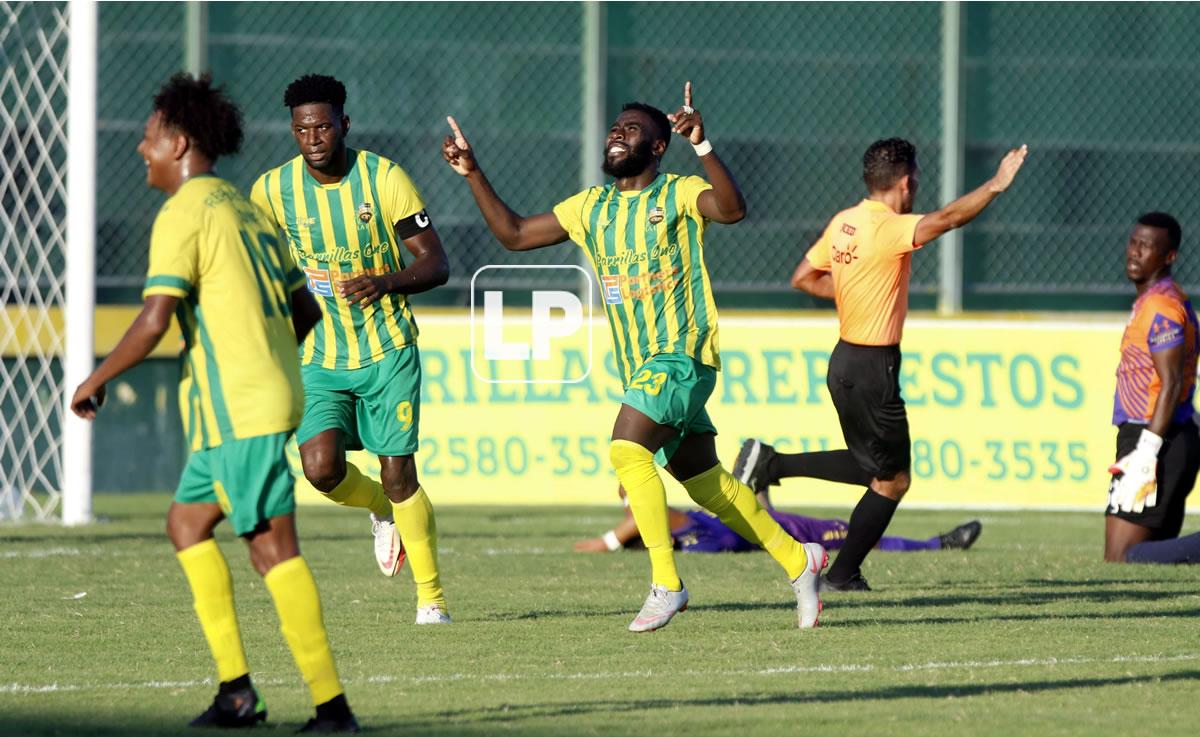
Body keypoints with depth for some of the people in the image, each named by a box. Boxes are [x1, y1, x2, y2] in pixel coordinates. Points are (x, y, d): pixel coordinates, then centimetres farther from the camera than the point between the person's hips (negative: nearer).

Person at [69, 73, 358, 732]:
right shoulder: (245, 208, 18)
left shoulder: (183, 214, -10)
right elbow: (304, 309, 20)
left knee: (272, 547, -9)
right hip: (275, 394, 10)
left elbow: (153, 321, -18)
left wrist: (96, 380, -5)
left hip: (237, 407, -10)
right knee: (185, 521, 17)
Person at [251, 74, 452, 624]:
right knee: (321, 468, -18)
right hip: (318, 357, 1)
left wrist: (386, 281, -27)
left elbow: (436, 264, -9)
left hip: (388, 352, -1)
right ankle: (383, 512, 17)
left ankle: (431, 595, 15)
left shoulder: (384, 178, -9)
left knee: (398, 473, -3)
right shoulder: (273, 189, -5)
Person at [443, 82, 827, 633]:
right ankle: (798, 560, 23)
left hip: (681, 354, -7)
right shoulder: (591, 207, 12)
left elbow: (732, 209, -27)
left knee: (628, 450, -23)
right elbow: (514, 235, 17)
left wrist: (702, 146, -37)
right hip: (638, 364, 7)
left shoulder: (678, 194, -7)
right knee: (706, 484, 10)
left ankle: (666, 585, -16)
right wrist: (472, 175, 9)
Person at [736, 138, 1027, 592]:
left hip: (846, 361, 9)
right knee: (892, 480, 4)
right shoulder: (887, 229, -19)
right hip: (873, 368, -9)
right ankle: (842, 576, 8)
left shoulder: (843, 222, 7)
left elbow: (803, 278, 15)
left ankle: (771, 463, 10)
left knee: (871, 467, 21)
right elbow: (946, 219, -32)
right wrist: (996, 185, -30)